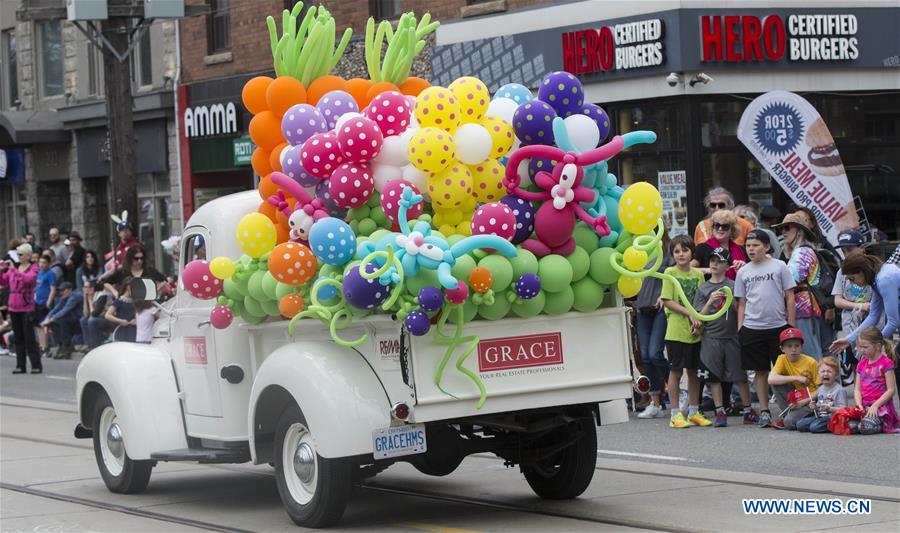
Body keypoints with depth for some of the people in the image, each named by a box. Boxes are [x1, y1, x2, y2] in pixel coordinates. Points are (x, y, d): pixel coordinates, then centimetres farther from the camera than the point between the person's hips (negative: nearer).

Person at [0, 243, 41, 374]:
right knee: (18, 338, 9)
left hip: (26, 308, -6)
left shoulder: (33, 268, -5)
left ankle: (36, 365, 0)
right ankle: (20, 366, 14)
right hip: (13, 307, 6)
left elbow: (29, 279, -24)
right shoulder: (13, 268, 10)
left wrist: (13, 270, -26)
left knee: (29, 337, -4)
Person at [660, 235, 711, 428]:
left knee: (693, 371, 9)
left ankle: (694, 412, 17)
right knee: (676, 371, 0)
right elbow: (667, 301, -9)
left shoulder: (698, 274, 8)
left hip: (695, 332, 4)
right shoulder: (670, 273, -3)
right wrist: (690, 314, -15)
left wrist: (698, 320, -7)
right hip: (676, 330, -4)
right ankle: (676, 414, 4)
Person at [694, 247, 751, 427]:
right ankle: (720, 413, 5)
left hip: (732, 336, -1)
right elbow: (700, 316, 3)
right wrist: (711, 301, -12)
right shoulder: (703, 289, 7)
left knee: (740, 375, 1)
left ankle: (748, 411, 7)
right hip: (711, 337, 1)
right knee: (714, 377, 0)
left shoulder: (733, 286, 5)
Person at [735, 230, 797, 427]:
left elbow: (790, 297, 2)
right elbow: (741, 303, 13)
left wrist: (791, 326, -3)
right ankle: (764, 411, 12)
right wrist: (740, 329, 5)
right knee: (760, 371, 6)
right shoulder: (743, 272, 9)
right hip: (752, 328, 2)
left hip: (778, 326, -2)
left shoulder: (779, 267, 1)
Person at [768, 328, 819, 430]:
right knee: (777, 382, -21)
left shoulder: (811, 362, -12)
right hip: (794, 398, 4)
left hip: (808, 401, -4)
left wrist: (804, 401, -19)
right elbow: (771, 379, -23)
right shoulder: (782, 359, -6)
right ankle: (786, 415, -7)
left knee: (790, 422, -31)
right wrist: (796, 378, -28)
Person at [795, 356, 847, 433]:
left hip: (831, 417, -7)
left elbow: (843, 409, -15)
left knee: (815, 427, -31)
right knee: (800, 424, -9)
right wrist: (814, 407, 4)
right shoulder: (820, 389, 17)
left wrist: (829, 409, -27)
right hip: (819, 416, 7)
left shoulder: (839, 390, -8)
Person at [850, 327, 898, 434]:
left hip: (881, 405, -7)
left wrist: (875, 405, -16)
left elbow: (891, 390, -10)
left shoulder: (886, 363, -5)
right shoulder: (862, 364, 15)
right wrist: (859, 405, -6)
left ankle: (885, 425, 1)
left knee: (866, 427, -32)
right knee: (850, 424, -21)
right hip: (865, 406, 7)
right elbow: (857, 389, 12)